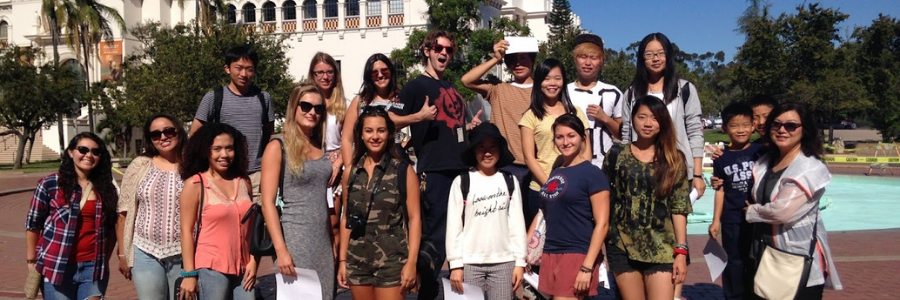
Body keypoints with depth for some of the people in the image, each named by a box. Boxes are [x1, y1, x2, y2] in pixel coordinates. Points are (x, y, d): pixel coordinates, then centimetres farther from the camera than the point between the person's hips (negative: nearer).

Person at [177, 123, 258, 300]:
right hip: (211, 269, -4)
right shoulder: (195, 185, -5)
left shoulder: (244, 181, 8)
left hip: (243, 268, 4)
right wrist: (189, 273, -9)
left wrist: (253, 260, 5)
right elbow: (186, 230, -6)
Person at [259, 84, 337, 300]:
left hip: (323, 241, 5)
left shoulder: (322, 148, 11)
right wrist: (281, 250, -17)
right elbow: (268, 203, -11)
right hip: (294, 240, -5)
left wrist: (333, 240, 10)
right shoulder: (278, 147, -5)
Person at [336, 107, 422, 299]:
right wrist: (342, 259, 8)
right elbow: (346, 218, 12)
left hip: (391, 261, -3)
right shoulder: (351, 172, 8)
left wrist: (411, 262, -11)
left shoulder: (403, 170, -2)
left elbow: (414, 218, -5)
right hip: (357, 260, 4)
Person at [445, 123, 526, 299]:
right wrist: (455, 263, -5)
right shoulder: (462, 182, 0)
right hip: (470, 263, -1)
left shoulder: (510, 181, 7)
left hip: (504, 262, 2)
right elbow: (454, 225, -1)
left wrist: (520, 261, 3)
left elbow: (517, 222, 7)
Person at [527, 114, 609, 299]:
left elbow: (602, 224, -11)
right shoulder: (554, 174, 13)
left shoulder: (592, 173, -6)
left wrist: (587, 267, -17)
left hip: (577, 255, -6)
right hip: (550, 255, 7)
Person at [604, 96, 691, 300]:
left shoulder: (674, 159, 3)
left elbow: (679, 208, 1)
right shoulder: (616, 154, 3)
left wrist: (681, 251, -4)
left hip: (662, 249, 0)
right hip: (622, 247, 0)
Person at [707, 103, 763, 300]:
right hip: (732, 220, 0)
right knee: (734, 262, 10)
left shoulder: (761, 151, -2)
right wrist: (716, 220, 2)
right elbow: (720, 191, 3)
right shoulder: (722, 159, 0)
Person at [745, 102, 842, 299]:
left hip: (799, 263, -7)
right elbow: (757, 199, 18)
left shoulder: (811, 169, -16)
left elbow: (782, 211, -25)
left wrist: (751, 212, -6)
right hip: (765, 255, 7)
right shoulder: (766, 161, 8)